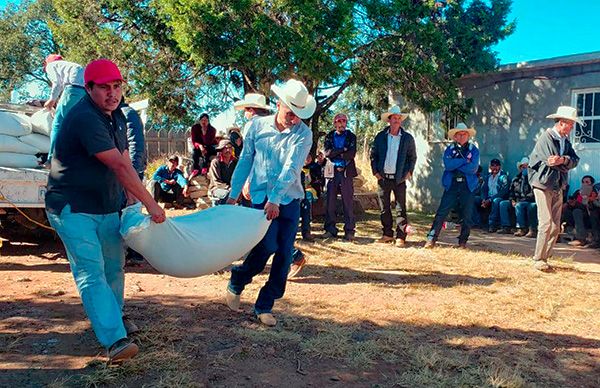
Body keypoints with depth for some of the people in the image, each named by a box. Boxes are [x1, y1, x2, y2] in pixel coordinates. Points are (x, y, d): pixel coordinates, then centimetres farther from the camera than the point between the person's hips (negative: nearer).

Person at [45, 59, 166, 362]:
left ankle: (112, 318, 35)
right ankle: (115, 339, -17)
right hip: (72, 209, -9)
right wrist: (151, 204, -22)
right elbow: (120, 167, -25)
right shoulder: (84, 118, -22)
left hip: (106, 208, 9)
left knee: (113, 266, 16)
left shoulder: (116, 117, 8)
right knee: (90, 272, -12)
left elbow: (125, 163, 8)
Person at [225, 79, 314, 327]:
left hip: (289, 199, 1)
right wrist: (233, 193, 9)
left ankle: (264, 306, 15)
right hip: (262, 195, -1)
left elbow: (292, 168, -15)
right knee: (268, 246, -16)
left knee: (284, 255, -1)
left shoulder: (303, 134, -5)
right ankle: (236, 283, 12)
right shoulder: (258, 126, 2)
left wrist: (276, 198, -25)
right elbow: (245, 160, 8)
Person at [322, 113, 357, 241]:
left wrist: (335, 153, -5)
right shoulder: (329, 136, 14)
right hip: (332, 171, 2)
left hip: (346, 172, -2)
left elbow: (352, 153, -4)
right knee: (330, 202, 1)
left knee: (348, 202, -4)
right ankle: (330, 229, 8)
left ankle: (349, 231, -1)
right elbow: (327, 153, -2)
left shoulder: (351, 136, 11)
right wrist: (342, 150, -7)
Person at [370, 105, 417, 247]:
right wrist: (375, 171, 2)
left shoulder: (408, 138, 3)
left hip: (399, 178, -2)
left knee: (401, 208, -3)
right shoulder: (380, 137, 5)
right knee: (384, 208, 8)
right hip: (383, 177, 2)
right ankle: (387, 234, 19)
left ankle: (400, 237, 1)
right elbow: (373, 155, 11)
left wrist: (409, 172, -2)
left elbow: (413, 157, 9)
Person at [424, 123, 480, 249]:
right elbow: (448, 164, -10)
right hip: (451, 185, 0)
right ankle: (431, 239, -5)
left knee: (466, 216, 4)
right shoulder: (450, 149, 10)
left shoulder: (473, 150, 7)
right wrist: (464, 160, -10)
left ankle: (463, 242, 17)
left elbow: (473, 168, -9)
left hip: (468, 186, 0)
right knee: (441, 213, -6)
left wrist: (455, 165, -6)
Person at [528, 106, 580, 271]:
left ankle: (544, 257, 15)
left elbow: (575, 160, 0)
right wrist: (567, 163, -5)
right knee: (546, 223, -12)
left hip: (558, 187, 8)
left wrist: (563, 160, -17)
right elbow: (552, 162, -20)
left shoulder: (565, 140, 13)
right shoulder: (546, 138, -11)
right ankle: (538, 259, -4)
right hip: (544, 185, -8)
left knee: (555, 227, 6)